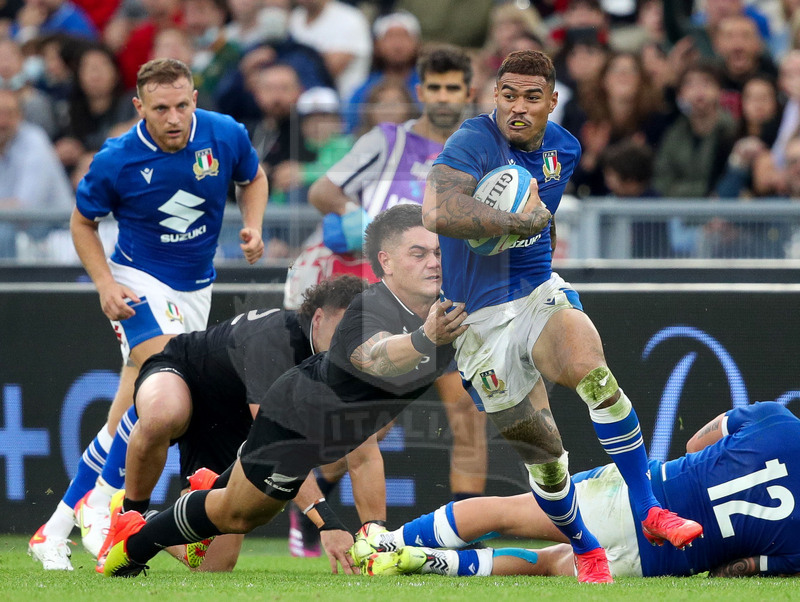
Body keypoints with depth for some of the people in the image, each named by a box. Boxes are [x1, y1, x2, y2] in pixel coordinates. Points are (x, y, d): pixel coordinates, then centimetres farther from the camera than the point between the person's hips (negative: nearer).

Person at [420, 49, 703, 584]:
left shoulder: (564, 149, 7)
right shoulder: (473, 143, -16)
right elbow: (437, 213, -36)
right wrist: (521, 221, -28)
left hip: (540, 296, 4)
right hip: (482, 319, -4)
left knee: (594, 374, -29)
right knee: (543, 453, -1)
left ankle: (650, 511, -22)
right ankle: (586, 551, 23)